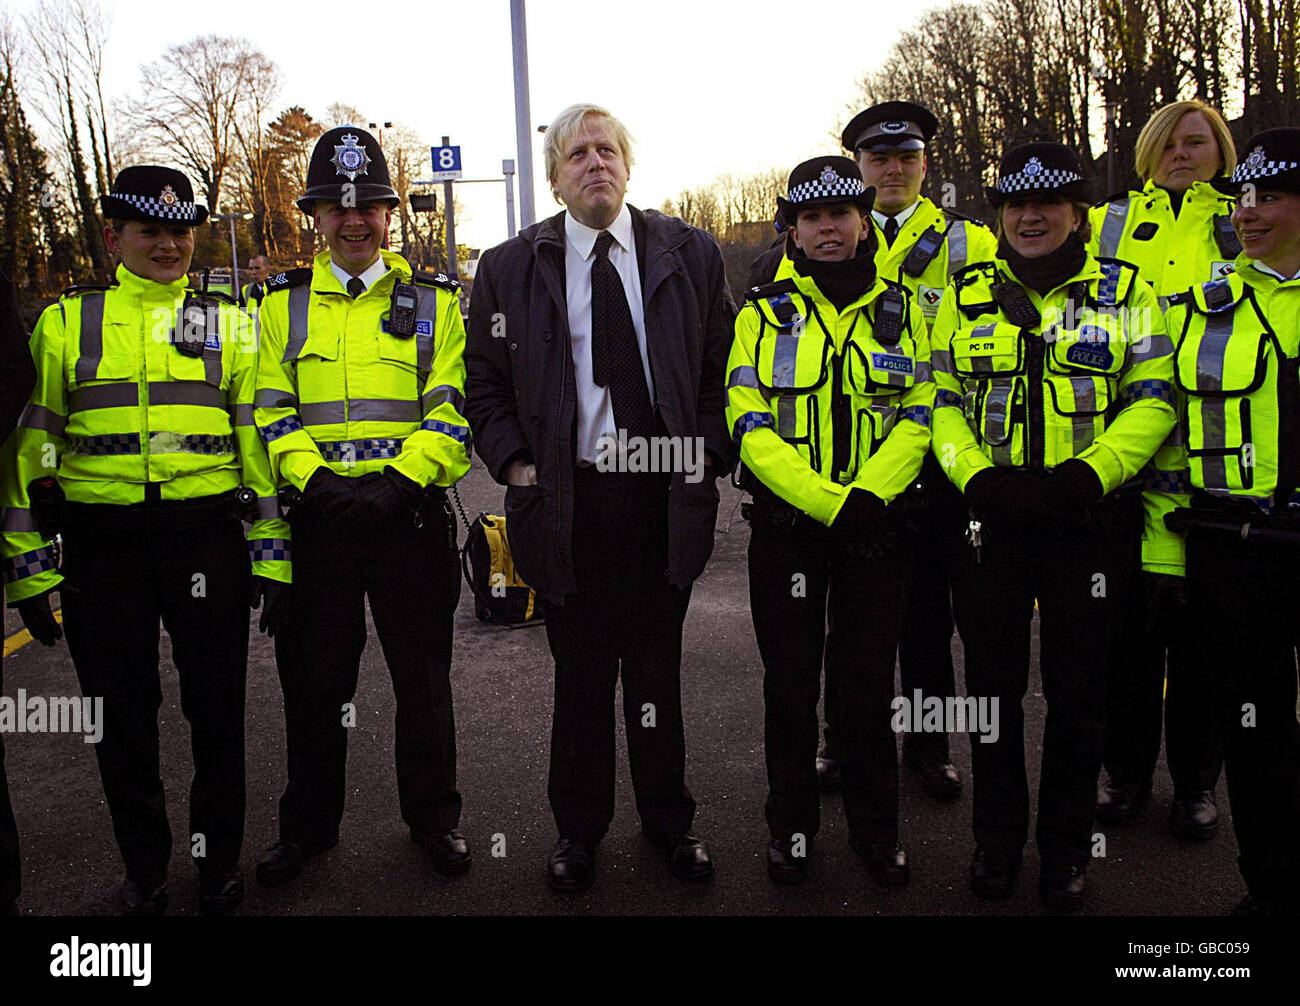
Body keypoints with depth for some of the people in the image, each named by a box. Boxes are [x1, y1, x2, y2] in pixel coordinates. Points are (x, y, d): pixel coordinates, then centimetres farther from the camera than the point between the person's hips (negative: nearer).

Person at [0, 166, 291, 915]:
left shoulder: (231, 325, 9)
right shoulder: (66, 323, 8)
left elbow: (260, 443, 6)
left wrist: (272, 556, 1)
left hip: (206, 535, 0)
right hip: (101, 542, 1)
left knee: (217, 710, 7)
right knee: (122, 716, 10)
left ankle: (220, 860, 28)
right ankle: (144, 868, 30)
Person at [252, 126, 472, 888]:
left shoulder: (434, 300, 6)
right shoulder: (284, 304, 10)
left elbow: (454, 409, -3)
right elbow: (271, 410, 4)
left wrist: (399, 482, -17)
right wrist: (316, 481, -13)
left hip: (411, 516, -1)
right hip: (316, 519, 2)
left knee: (424, 678, 8)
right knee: (313, 681, 11)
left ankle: (434, 818, 28)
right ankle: (309, 826, 31)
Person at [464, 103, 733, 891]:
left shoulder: (690, 253, 5)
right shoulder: (510, 267, 4)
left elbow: (723, 367, 8)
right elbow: (486, 384, 9)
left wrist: (709, 455, -3)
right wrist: (516, 463, -4)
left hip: (666, 493, 1)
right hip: (566, 497, 0)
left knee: (659, 667, 13)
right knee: (581, 673, 10)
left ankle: (669, 819, 32)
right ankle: (579, 830, 29)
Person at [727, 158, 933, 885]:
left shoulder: (903, 311, 7)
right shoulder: (765, 314, 3)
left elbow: (920, 417, 1)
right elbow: (750, 426, -6)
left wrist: (869, 496, -16)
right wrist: (827, 503, -17)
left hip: (876, 524, 1)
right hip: (787, 524, -1)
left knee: (869, 682, 9)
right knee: (791, 682, 8)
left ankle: (876, 827, 26)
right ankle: (792, 825, 25)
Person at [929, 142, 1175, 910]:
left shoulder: (1126, 292, 7)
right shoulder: (967, 296, 10)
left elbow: (1153, 401, 0)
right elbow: (941, 400, 6)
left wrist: (1091, 472, -16)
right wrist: (978, 475, -11)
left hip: (1088, 521, -1)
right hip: (990, 519, 1)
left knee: (1078, 692, 7)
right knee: (993, 685, 9)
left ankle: (1067, 849, 26)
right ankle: (998, 840, 27)